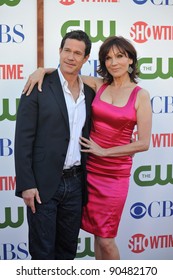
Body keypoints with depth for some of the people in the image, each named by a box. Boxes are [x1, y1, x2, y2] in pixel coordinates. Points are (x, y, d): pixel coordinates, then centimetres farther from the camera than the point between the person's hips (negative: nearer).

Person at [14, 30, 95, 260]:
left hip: (75, 183, 5)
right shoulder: (39, 87, -8)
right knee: (42, 252, 5)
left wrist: (87, 181, 11)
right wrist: (26, 184, -15)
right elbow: (23, 139, -10)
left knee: (68, 249, 16)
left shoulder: (89, 93, 8)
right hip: (44, 184, -5)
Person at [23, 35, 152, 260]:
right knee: (98, 233, 12)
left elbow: (143, 143, -9)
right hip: (89, 168, 3)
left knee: (106, 239, 2)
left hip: (115, 173, -3)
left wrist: (104, 151, -10)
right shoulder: (98, 85, 4)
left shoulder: (141, 96, -5)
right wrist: (42, 70, -10)